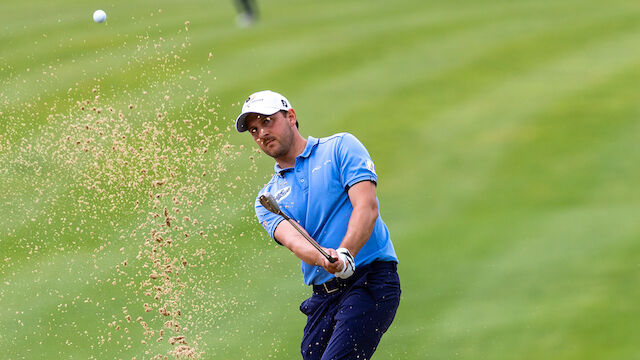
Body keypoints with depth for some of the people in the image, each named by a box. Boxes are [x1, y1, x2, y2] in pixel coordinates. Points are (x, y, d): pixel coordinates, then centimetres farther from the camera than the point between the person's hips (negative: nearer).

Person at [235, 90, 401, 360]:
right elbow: (292, 238, -5)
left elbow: (367, 208, -8)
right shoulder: (267, 199, 16)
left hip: (370, 280, -5)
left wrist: (345, 255, -26)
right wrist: (324, 259, -29)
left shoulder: (341, 147, 6)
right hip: (322, 296, 5)